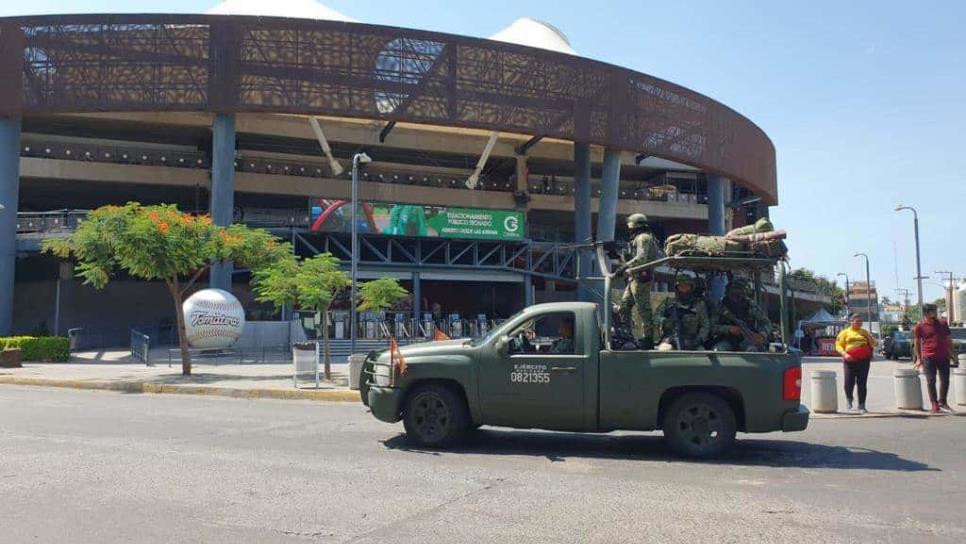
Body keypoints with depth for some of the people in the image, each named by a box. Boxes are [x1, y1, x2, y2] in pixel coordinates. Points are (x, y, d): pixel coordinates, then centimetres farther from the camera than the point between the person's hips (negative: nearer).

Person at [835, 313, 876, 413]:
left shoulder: (864, 332, 16)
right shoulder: (845, 332, 7)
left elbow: (873, 345, 18)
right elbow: (838, 345, 1)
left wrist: (870, 338, -3)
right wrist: (844, 354, -16)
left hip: (864, 361, 2)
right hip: (850, 361, -2)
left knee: (862, 384, 0)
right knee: (849, 382, -3)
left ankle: (861, 406, 5)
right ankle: (849, 398, 28)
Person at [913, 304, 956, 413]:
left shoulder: (942, 323, 10)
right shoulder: (920, 326, -1)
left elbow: (949, 340, 17)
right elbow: (917, 343, 3)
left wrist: (953, 354, 12)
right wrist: (919, 358, -2)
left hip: (943, 357, 3)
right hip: (928, 358, -3)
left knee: (945, 380, 6)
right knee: (931, 381, -1)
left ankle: (942, 402, 23)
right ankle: (934, 404, 7)